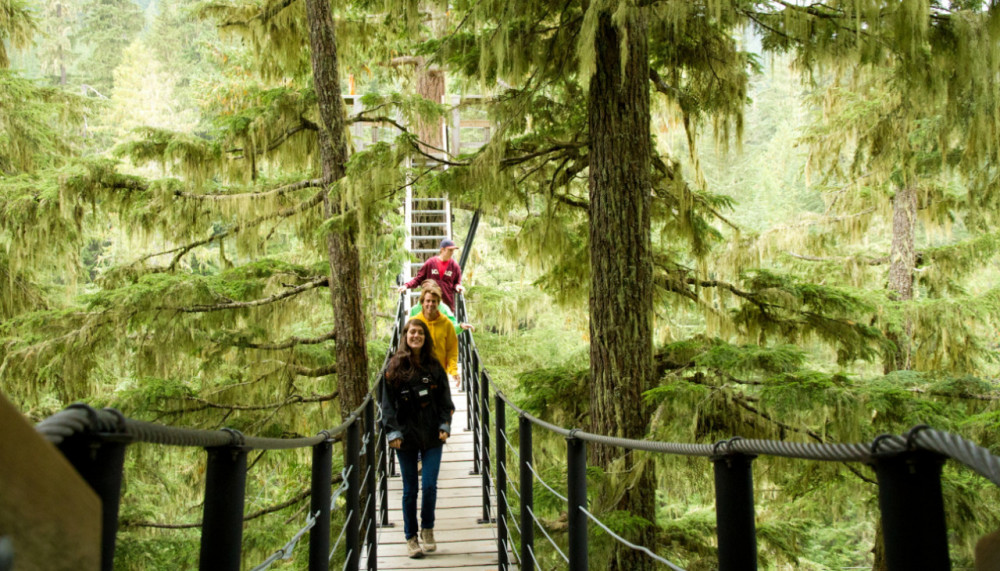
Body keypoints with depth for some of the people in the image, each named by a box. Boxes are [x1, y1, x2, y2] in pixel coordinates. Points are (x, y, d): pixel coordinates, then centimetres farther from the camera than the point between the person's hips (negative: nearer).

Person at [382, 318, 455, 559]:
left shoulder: (433, 366, 7)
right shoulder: (395, 367, 1)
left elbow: (444, 399, 10)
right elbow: (388, 402, 0)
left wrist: (445, 425, -1)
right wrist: (392, 431, -8)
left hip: (432, 435, 1)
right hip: (406, 436, -1)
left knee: (429, 485, -5)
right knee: (410, 490, 5)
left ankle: (427, 529, 19)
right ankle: (411, 538, 20)